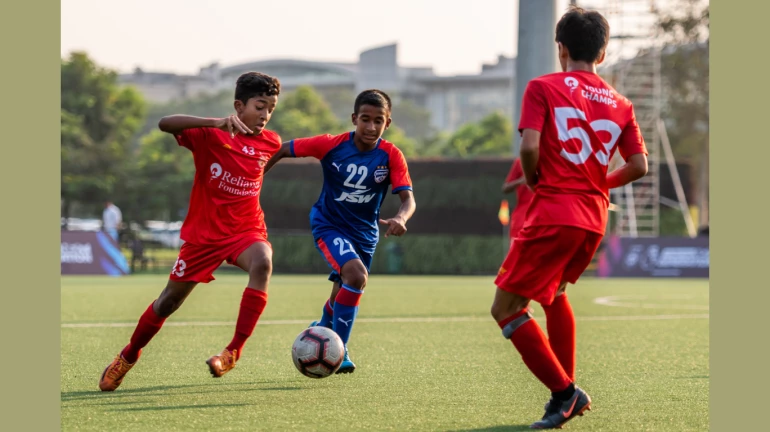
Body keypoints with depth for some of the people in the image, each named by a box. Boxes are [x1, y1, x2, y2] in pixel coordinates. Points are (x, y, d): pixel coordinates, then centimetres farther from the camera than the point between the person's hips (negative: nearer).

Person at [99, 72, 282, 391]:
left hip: (246, 230, 2)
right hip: (204, 232, -2)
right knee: (170, 299, 9)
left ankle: (234, 350, -29)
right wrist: (217, 123, -44)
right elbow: (165, 124, -33)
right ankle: (128, 356, 34)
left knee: (262, 263, -33)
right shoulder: (211, 135, -15)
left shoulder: (270, 143, -2)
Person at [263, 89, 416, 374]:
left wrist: (399, 219, -43)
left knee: (343, 296, 18)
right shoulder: (331, 145, -19)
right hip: (328, 225, -4)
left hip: (364, 233, 4)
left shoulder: (391, 156, -16)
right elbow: (283, 150, -8)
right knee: (357, 276, -28)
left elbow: (408, 200, -21)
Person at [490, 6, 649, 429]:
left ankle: (564, 392, -7)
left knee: (506, 308, 0)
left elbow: (529, 146, -15)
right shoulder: (619, 104, 11)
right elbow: (639, 166, 6)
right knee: (553, 293, 29)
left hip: (553, 212, -7)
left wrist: (532, 180, 4)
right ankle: (567, 391, 29)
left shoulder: (543, 88, -3)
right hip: (595, 219, 7)